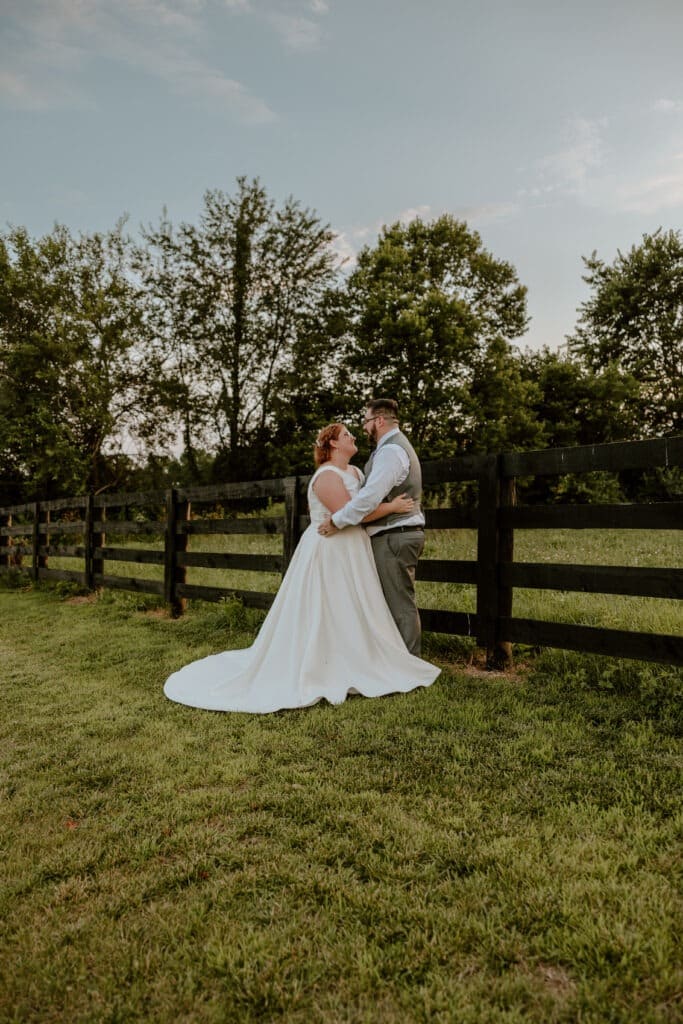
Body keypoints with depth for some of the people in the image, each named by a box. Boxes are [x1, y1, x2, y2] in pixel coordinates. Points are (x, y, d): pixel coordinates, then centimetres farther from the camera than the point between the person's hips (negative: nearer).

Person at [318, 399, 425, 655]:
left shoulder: (390, 450, -15)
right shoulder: (397, 445, 20)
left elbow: (370, 497, -24)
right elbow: (374, 493, 20)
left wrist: (337, 521, -17)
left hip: (393, 537, -11)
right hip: (401, 534, 11)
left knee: (400, 605, -5)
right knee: (401, 603, 13)